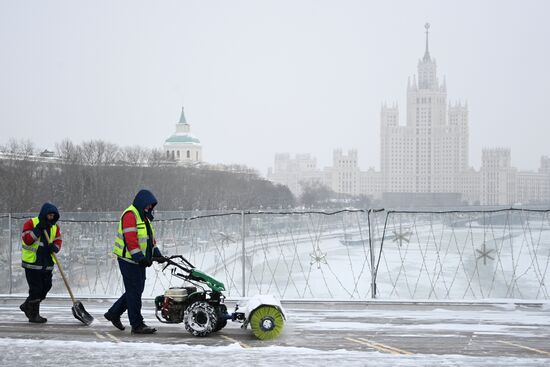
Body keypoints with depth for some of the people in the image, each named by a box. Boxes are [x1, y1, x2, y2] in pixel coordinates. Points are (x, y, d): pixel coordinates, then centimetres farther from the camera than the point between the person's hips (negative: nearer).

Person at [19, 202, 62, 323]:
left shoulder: (55, 227, 10)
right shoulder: (30, 223, -8)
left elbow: (58, 242, 7)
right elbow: (27, 240, -17)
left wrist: (54, 247, -16)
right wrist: (38, 229, -24)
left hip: (47, 263, 6)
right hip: (32, 262, -6)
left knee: (46, 286, 8)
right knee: (36, 288, -5)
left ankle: (27, 306, 27)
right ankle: (33, 315, 6)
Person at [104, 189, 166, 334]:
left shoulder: (144, 217, 19)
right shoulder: (130, 215, -14)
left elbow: (150, 238, 21)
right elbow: (130, 239, -22)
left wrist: (157, 254, 9)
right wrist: (140, 257, -26)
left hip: (139, 261, 10)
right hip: (129, 260, -10)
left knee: (136, 291, 13)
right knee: (134, 292, -7)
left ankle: (114, 313, 26)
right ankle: (137, 325, -3)